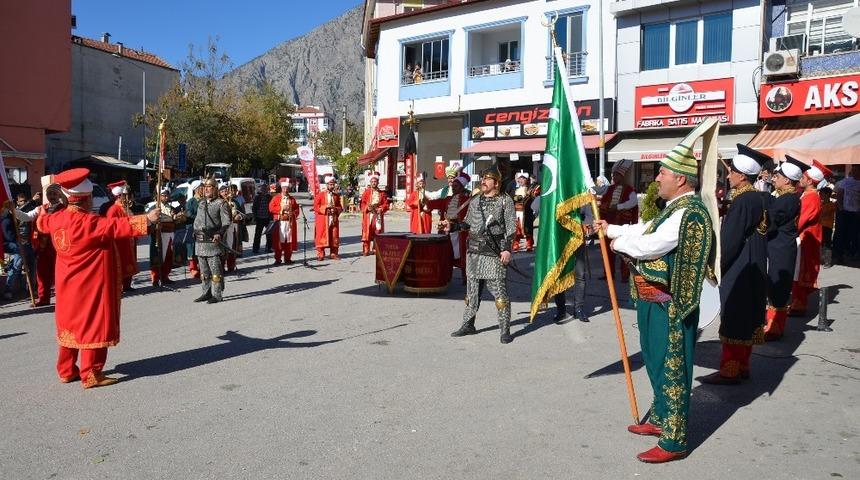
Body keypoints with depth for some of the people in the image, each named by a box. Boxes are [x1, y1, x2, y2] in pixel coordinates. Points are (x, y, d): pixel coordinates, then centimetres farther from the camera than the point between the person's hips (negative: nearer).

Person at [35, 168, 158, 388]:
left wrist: (43, 210, 49)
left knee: (71, 323, 18)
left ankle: (66, 370, 26)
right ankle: (91, 375, 3)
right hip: (90, 286, -9)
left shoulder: (56, 218, 4)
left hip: (68, 286, 9)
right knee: (93, 326, -1)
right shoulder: (87, 221, -24)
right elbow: (116, 226, -32)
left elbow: (42, 223, 27)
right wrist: (147, 219, -31)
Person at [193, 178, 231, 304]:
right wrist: (195, 232, 16)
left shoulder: (221, 203, -3)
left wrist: (220, 234, -23)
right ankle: (207, 292, 22)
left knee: (215, 270, -6)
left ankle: (216, 295, 0)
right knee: (204, 270, 13)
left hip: (213, 240, -7)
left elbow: (227, 222, -10)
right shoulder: (201, 203, 17)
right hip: (200, 241, 7)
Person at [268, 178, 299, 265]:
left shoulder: (292, 199, 13)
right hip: (279, 222, -3)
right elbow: (271, 208, -5)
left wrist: (293, 214, -8)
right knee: (279, 240, -4)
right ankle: (278, 259, 1)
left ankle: (287, 258, 10)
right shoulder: (276, 198, 4)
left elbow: (296, 209, 13)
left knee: (289, 240, 3)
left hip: (290, 222, 3)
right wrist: (281, 208, -13)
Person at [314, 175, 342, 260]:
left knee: (334, 236, 4)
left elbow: (340, 207, 12)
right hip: (323, 220, -4)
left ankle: (334, 254, 11)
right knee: (321, 237, -3)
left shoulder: (336, 196, 11)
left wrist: (336, 209, -9)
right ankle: (320, 255, 2)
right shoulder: (320, 195, -2)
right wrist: (326, 207, -17)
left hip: (334, 219, 4)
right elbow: (316, 207, -7)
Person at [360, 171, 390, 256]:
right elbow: (362, 204, 0)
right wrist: (367, 208, -17)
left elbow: (386, 204, 4)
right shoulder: (366, 192, 5)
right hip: (368, 216, -2)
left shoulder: (382, 193, 9)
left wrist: (381, 209, -13)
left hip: (378, 216, 2)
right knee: (367, 232, -4)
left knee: (378, 232, 2)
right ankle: (366, 250, 0)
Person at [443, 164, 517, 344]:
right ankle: (468, 325, 22)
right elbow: (468, 223, 22)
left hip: (494, 253, -5)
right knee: (472, 290, 12)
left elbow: (511, 227, -6)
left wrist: (507, 248, -14)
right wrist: (452, 225, 7)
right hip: (474, 252, 6)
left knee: (499, 292, -4)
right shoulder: (475, 201, 14)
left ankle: (505, 330, 4)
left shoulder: (505, 201, -1)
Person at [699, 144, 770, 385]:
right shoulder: (759, 198, 8)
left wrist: (715, 266, -11)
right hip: (753, 269, 9)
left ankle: (729, 371, 3)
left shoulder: (742, 202, -20)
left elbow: (729, 239, -21)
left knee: (733, 320, -3)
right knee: (747, 317, 14)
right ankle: (742, 366, 24)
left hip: (737, 272, -9)